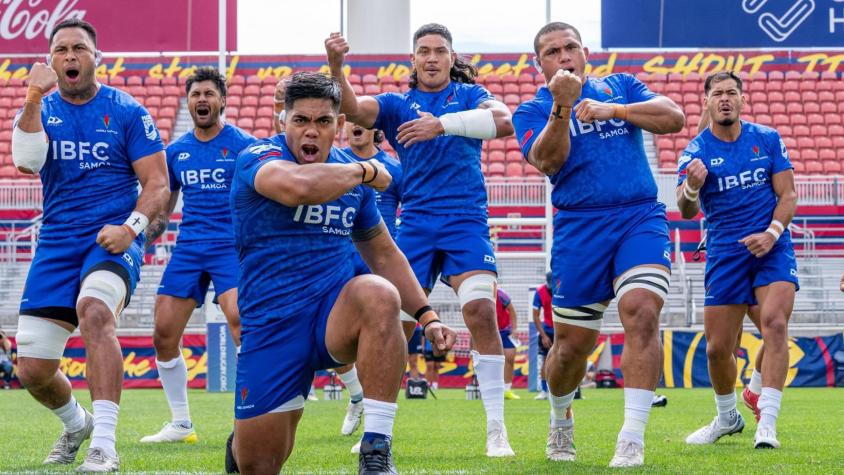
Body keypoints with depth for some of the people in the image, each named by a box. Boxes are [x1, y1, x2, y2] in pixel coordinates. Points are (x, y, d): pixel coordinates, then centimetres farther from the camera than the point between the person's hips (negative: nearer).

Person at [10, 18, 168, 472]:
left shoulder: (126, 111, 0)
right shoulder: (41, 108, 7)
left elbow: (157, 184, -1)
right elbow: (27, 161, -13)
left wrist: (131, 227, -18)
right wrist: (34, 99, -22)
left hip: (112, 240, -4)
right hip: (56, 244, 4)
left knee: (93, 309, -36)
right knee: (32, 371, 2)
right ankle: (76, 425, 36)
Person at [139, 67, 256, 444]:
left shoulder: (242, 145, -1)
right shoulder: (176, 152, 12)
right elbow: (162, 207, 21)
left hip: (232, 246, -5)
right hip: (188, 249, 5)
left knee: (238, 318, -26)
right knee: (163, 334, -1)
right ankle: (180, 425, 12)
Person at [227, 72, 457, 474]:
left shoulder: (353, 176, 9)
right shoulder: (258, 158, -9)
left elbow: (384, 253, 22)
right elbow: (297, 186, -34)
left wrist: (426, 316, 11)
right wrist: (366, 170, -17)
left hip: (335, 314, 3)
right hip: (271, 327, -3)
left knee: (378, 293, -34)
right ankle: (246, 433, 39)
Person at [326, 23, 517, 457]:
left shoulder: (469, 95, 7)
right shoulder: (398, 104, 10)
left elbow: (503, 121, -13)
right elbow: (353, 108, -10)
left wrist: (443, 123, -26)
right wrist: (335, 67, -30)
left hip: (465, 221, -2)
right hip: (415, 223, 2)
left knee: (480, 311, -17)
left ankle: (496, 429, -11)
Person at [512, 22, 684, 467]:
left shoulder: (621, 86, 15)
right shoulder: (533, 110, 8)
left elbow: (673, 117, 0)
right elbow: (546, 162, -11)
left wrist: (613, 110, -10)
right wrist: (562, 106, -24)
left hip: (641, 217, 0)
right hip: (579, 226, 0)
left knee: (641, 312, -22)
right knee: (572, 343, 3)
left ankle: (632, 440, -23)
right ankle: (559, 421, 34)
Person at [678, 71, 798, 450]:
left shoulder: (768, 139, 3)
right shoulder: (696, 151, -2)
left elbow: (788, 195, 4)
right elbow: (687, 212, -14)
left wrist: (772, 233, -14)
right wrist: (692, 189, -37)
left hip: (771, 247, -1)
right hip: (724, 252, 1)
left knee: (774, 324, -23)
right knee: (718, 348, 1)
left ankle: (767, 423, -23)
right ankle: (727, 418, 27)